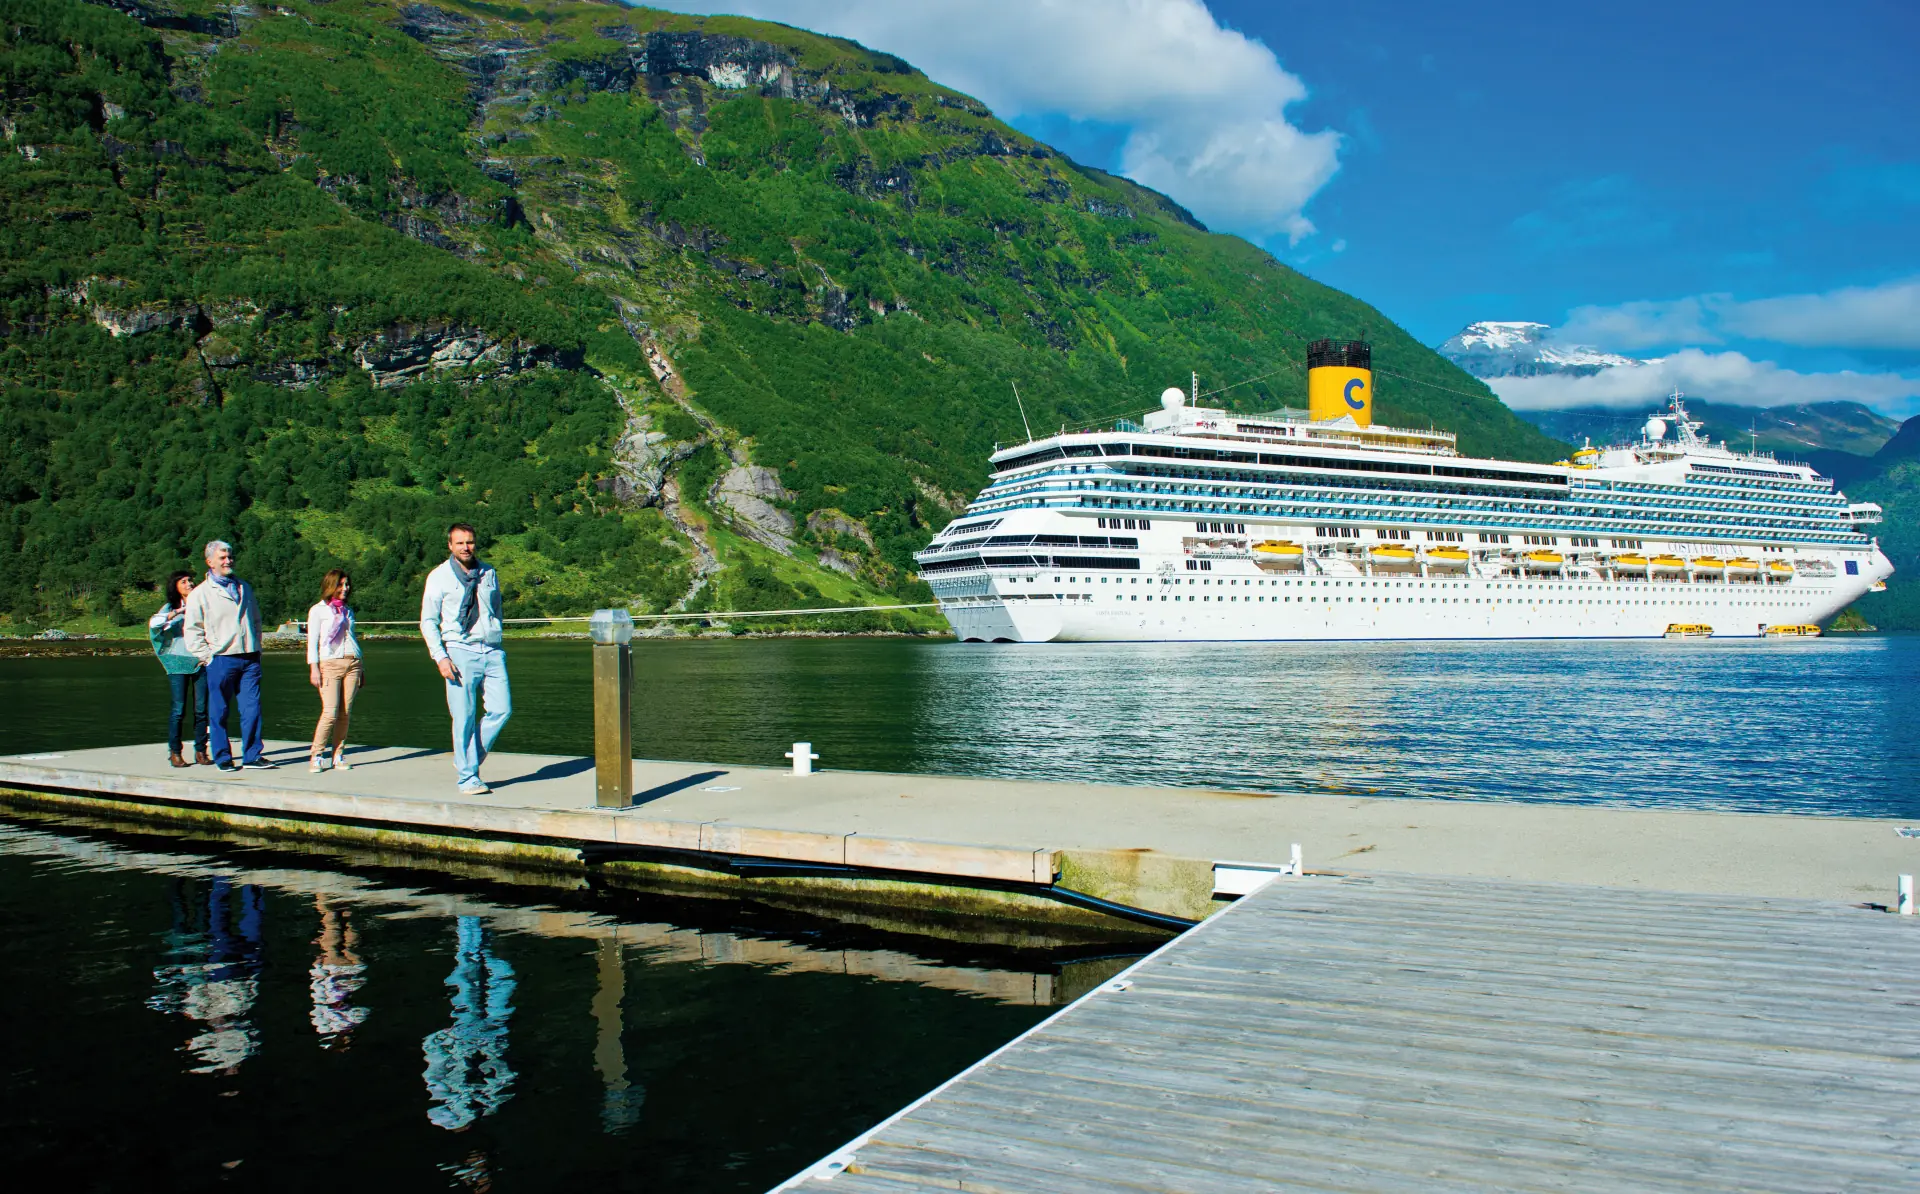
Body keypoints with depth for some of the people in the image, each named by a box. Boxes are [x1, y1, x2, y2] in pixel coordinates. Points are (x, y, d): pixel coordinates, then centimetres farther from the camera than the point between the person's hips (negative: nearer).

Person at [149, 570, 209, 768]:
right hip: (178, 662, -2)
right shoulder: (170, 607, 7)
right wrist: (176, 613, -21)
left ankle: (200, 751, 6)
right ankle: (175, 752, 2)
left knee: (201, 709, 0)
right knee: (179, 709, -6)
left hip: (201, 661, 2)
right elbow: (153, 623, -11)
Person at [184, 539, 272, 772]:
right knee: (218, 712, 2)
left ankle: (253, 755, 5)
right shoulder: (200, 594, 1)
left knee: (252, 709, -1)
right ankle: (222, 757, 11)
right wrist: (208, 657, -7)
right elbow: (192, 631, -1)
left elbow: (256, 619, 25)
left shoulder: (244, 588, 17)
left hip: (250, 659, 4)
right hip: (221, 660, -4)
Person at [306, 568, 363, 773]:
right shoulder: (318, 610, 7)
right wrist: (314, 669, -7)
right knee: (330, 712, -13)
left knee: (345, 713, -1)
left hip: (351, 663, 4)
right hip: (329, 664, -4)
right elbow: (312, 641, 3)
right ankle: (316, 755, -3)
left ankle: (339, 755, 5)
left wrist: (360, 670, 20)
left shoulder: (348, 611, 21)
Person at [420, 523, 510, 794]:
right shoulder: (439, 577, 2)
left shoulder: (489, 573, 12)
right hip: (461, 652, -4)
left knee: (501, 709, -3)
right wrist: (440, 657, -8)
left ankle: (470, 759, 16)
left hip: (492, 651, 4)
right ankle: (467, 777, 7)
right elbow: (428, 621, 2)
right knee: (464, 717, -4)